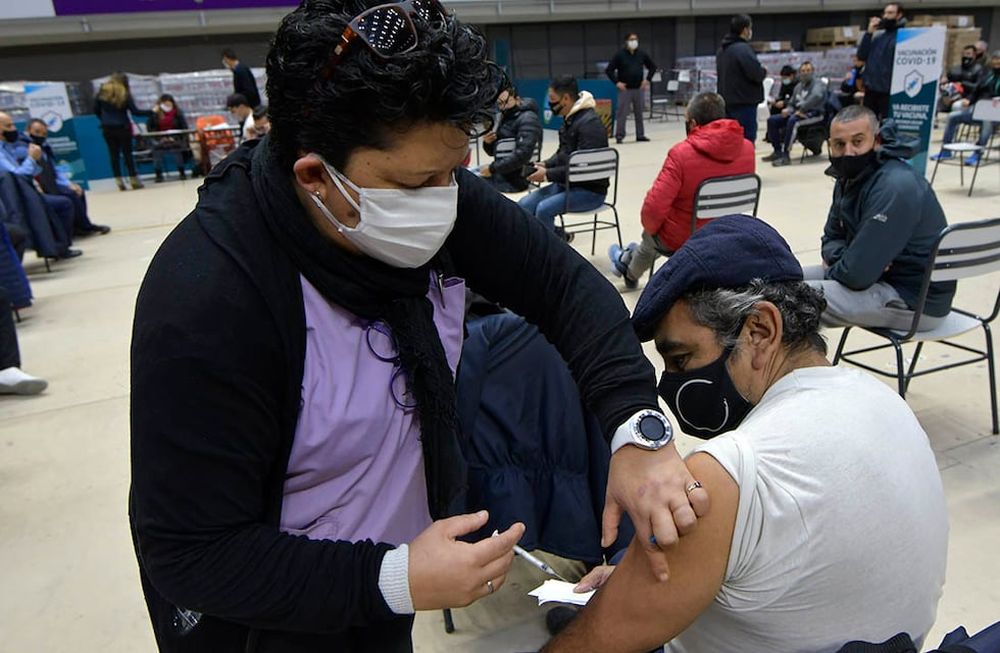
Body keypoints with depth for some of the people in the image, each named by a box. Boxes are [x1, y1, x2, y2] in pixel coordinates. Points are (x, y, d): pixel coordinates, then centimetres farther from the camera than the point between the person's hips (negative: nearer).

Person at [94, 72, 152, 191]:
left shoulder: (102, 92, 4)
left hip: (107, 128, 3)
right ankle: (134, 181, 4)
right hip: (122, 128, -3)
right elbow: (135, 111, -11)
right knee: (127, 153, 3)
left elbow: (96, 110, 8)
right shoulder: (125, 94, -8)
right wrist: (151, 112, -4)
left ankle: (119, 182, 5)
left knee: (114, 154, 7)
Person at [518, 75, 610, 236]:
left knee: (544, 209, -27)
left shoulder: (590, 123, -20)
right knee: (524, 205, -5)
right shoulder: (569, 119, 9)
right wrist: (545, 164, 0)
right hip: (566, 184, 9)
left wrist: (547, 174, -21)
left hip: (590, 190, -9)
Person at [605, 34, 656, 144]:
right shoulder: (620, 55, -4)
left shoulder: (642, 54, 7)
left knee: (639, 113, 8)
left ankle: (640, 135, 17)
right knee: (622, 113, -5)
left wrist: (648, 79, 6)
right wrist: (616, 82, -11)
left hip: (639, 89, 4)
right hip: (625, 89, -4)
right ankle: (619, 136, 1)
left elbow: (652, 67, 19)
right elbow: (609, 70, -5)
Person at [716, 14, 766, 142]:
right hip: (744, 102, -9)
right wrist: (764, 71, 2)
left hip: (727, 101, 9)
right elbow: (756, 74, -21)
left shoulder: (722, 50, 14)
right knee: (746, 142, -6)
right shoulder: (743, 48, -14)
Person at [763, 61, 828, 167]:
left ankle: (785, 155, -38)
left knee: (792, 121, -38)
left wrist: (802, 110, -29)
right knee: (772, 120, -5)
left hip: (813, 113, -8)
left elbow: (816, 96, -23)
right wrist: (788, 110, -1)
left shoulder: (818, 83, -1)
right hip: (797, 112, 8)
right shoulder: (798, 86, 22)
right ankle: (777, 151, -3)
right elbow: (792, 104, 24)